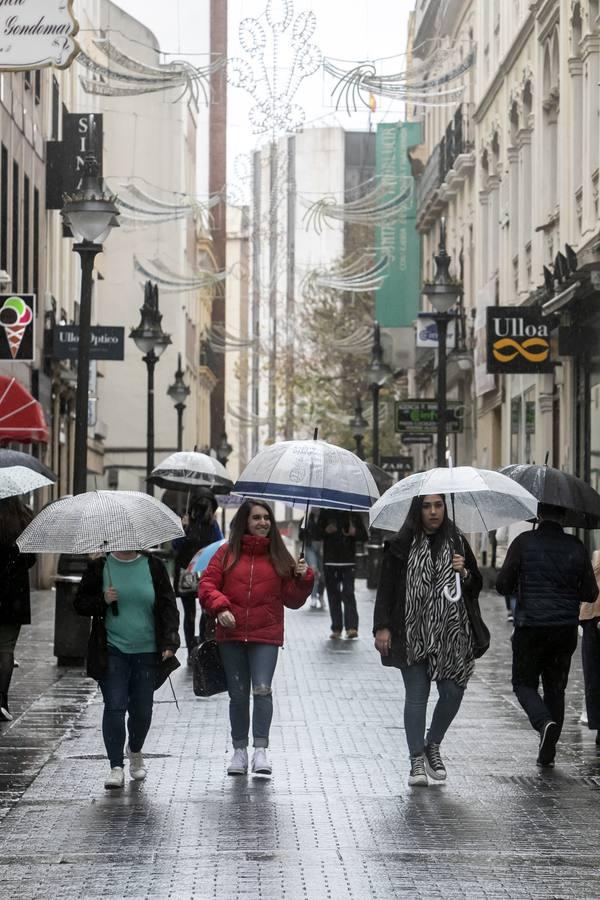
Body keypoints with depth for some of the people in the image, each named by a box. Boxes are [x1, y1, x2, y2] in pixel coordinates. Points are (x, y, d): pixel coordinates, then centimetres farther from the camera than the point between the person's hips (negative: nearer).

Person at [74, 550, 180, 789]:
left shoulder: (153, 567, 5)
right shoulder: (99, 567, 3)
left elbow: (168, 606, 4)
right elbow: (81, 603, 7)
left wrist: (169, 642, -7)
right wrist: (103, 601, -13)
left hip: (147, 652, 1)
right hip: (112, 652, -1)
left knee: (142, 710, 5)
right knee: (114, 707, -11)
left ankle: (135, 752, 34)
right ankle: (116, 767, -7)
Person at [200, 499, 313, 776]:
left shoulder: (278, 556, 8)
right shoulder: (226, 553, 6)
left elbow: (292, 600, 10)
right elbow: (207, 584, 0)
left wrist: (302, 579, -7)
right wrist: (219, 606, -16)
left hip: (266, 637, -1)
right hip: (231, 635, 1)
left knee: (262, 689, -15)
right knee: (238, 694, 8)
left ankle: (261, 750, -13)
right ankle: (240, 750, 20)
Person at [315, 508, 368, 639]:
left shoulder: (353, 514, 8)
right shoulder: (325, 513, 8)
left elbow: (364, 535, 8)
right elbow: (317, 533, 6)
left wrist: (355, 532, -14)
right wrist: (326, 531, -16)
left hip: (348, 562, -1)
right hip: (330, 562, 1)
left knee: (348, 593, -13)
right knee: (333, 596, 4)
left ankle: (351, 627, -20)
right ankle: (336, 628, 9)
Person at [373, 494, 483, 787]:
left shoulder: (457, 543, 10)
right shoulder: (400, 545, 2)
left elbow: (476, 585, 16)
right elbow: (386, 588, 1)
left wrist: (464, 573, -5)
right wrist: (382, 627, -6)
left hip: (451, 633, 3)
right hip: (413, 635, -2)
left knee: (452, 692, -1)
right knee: (416, 695, -4)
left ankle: (432, 745, 25)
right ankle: (417, 761, 1)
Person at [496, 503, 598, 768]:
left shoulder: (524, 542, -7)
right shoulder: (576, 547, 0)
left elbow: (502, 585, -6)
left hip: (530, 627, -2)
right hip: (565, 630, 2)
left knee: (524, 684, 11)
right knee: (555, 688, 14)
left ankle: (545, 722, -18)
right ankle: (548, 751, 13)